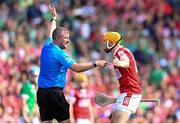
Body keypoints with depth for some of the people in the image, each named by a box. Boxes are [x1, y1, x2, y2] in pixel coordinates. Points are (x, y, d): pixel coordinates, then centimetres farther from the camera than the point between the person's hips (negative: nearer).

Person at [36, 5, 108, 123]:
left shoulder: (46, 47, 11)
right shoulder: (59, 53, -13)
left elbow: (51, 33, 32)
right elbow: (76, 67, -22)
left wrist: (54, 18, 48)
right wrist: (95, 63, -19)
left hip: (41, 91, 8)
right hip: (54, 92, -8)